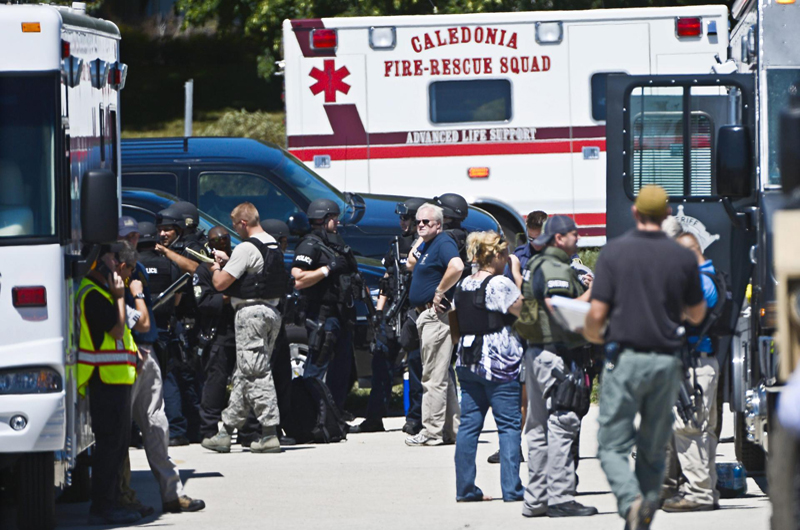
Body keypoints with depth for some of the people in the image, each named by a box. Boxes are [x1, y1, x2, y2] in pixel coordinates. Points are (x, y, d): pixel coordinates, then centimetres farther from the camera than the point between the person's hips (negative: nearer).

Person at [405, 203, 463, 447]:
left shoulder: (443, 243, -13)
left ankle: (432, 431, -8)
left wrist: (439, 292, -23)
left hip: (436, 315, -11)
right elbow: (410, 264, 34)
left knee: (434, 377, -9)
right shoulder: (427, 246, 18)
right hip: (426, 316, 11)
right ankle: (452, 429, 18)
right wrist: (419, 242, 20)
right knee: (443, 376, 14)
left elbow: (457, 267, -31)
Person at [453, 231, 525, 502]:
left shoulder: (463, 285, 11)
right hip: (499, 363, -7)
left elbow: (454, 322, 19)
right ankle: (511, 488, -5)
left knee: (469, 424, 8)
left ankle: (465, 488, 8)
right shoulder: (500, 284, -13)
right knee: (509, 425, -2)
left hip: (467, 362, 7)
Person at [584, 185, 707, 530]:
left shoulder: (614, 252, -7)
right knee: (654, 449, 15)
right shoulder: (683, 258, 1)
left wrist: (592, 335, 13)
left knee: (613, 445, 2)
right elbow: (697, 316, 12)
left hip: (625, 359, -3)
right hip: (667, 361, 3)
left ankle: (631, 500, -24)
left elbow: (597, 313, -9)